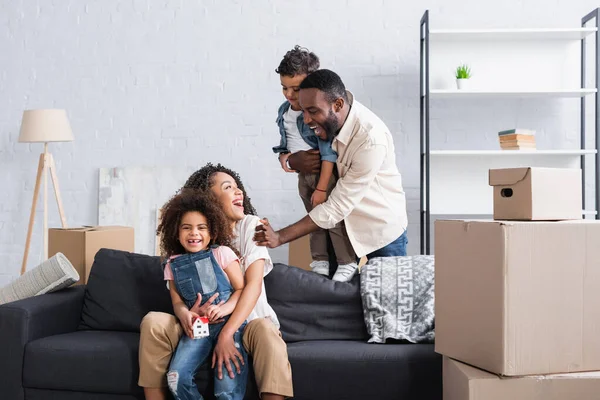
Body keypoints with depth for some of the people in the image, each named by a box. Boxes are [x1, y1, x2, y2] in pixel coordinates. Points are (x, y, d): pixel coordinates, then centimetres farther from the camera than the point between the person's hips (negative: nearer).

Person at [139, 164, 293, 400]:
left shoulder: (250, 225, -8)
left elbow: (254, 284, -19)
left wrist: (226, 334, -32)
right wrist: (190, 313, -29)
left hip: (247, 322, -2)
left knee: (265, 331, -37)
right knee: (153, 322, -20)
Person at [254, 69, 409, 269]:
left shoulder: (371, 139, -31)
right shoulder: (324, 119, -12)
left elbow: (337, 207, -29)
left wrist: (280, 237, -29)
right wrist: (295, 161, -22)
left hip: (381, 235, -5)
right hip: (343, 230, 5)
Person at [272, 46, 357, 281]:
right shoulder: (283, 111, 2)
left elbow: (329, 152, -23)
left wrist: (321, 188, -22)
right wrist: (283, 155, -10)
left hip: (327, 172, -7)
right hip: (303, 174, 7)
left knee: (335, 218, -1)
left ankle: (347, 263, 14)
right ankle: (320, 262, 28)